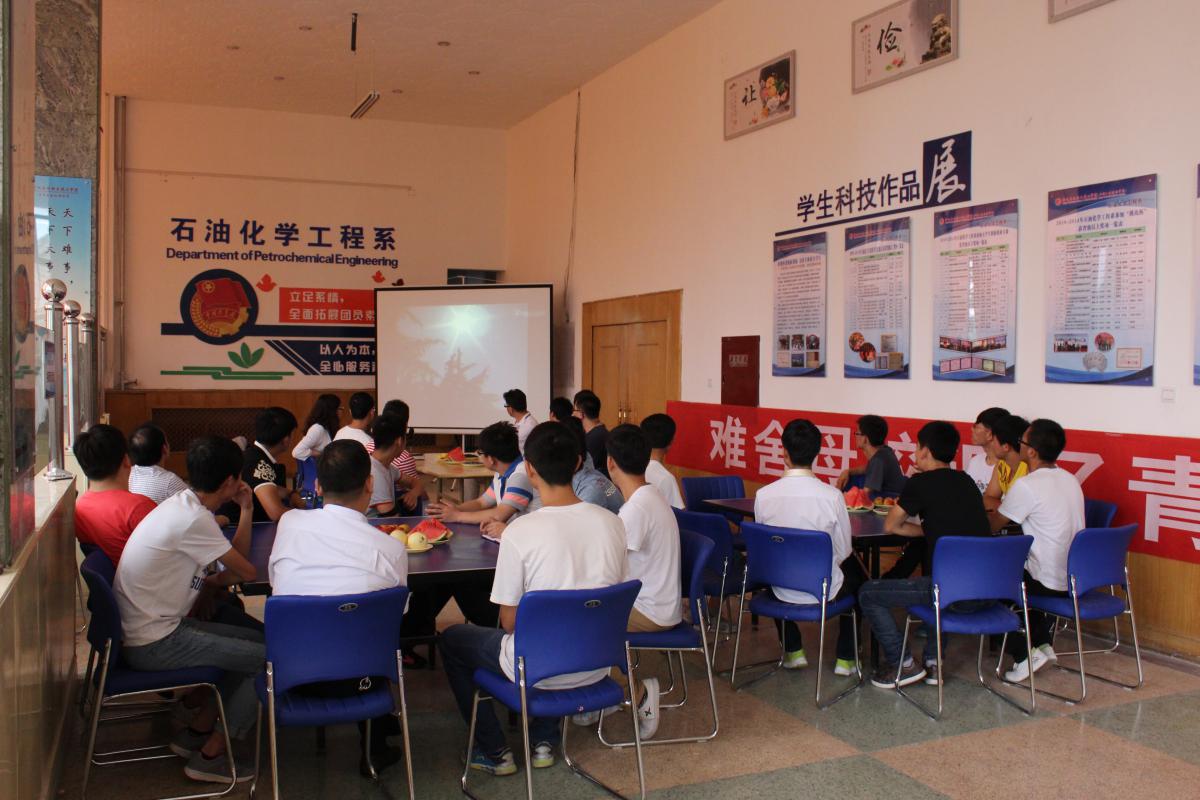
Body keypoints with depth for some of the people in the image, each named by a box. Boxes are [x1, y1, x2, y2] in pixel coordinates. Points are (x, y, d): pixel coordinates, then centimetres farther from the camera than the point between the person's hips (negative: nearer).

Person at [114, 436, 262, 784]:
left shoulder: (183, 505, 8)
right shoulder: (193, 520, -24)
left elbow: (234, 561, 10)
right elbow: (247, 572, -16)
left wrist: (245, 510, 3)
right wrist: (216, 580, 4)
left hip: (154, 627, 10)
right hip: (154, 644, -10)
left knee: (255, 640, 16)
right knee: (266, 658, -8)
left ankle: (196, 731, 21)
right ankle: (210, 755, 4)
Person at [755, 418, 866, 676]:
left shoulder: (763, 495, -16)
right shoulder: (832, 496, -21)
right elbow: (843, 552, -8)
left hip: (782, 590, 2)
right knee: (857, 580, 31)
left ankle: (793, 652, 36)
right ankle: (845, 659, 33)